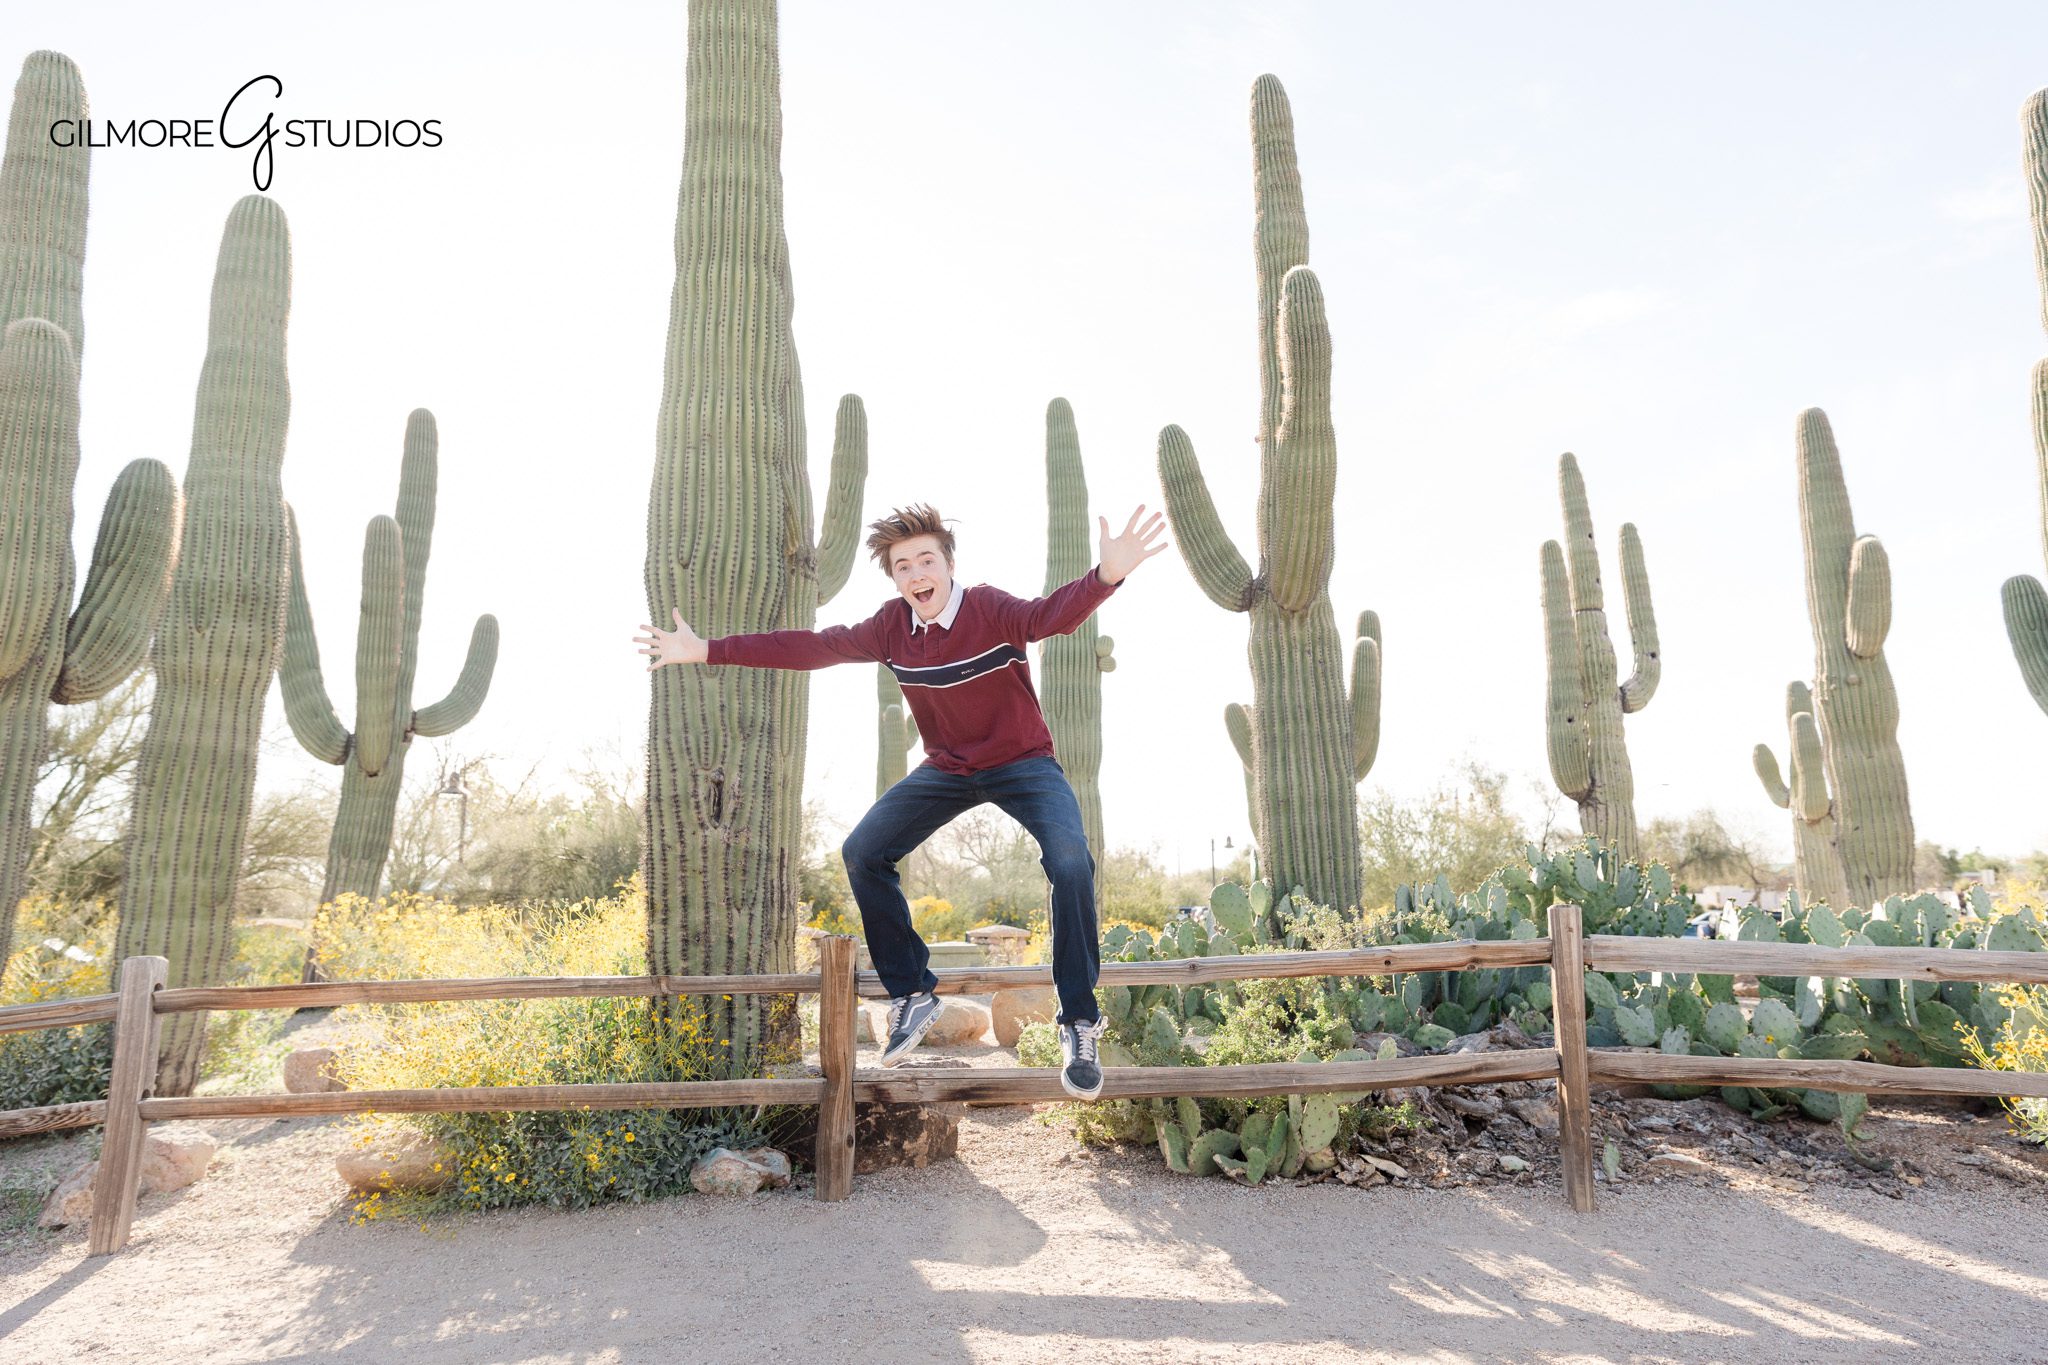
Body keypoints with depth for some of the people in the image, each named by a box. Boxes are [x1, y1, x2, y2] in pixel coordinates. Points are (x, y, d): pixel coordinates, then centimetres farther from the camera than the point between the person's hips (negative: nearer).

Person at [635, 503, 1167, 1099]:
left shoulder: (991, 609, -23)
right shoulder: (892, 626, -8)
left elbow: (1050, 615, -43)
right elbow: (812, 646, -7)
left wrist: (1105, 576, -66)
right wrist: (708, 650, -9)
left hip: (1023, 763, -5)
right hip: (947, 769, 5)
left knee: (1070, 860, -29)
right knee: (863, 853, -8)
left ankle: (1079, 1025, -14)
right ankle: (911, 995, 8)